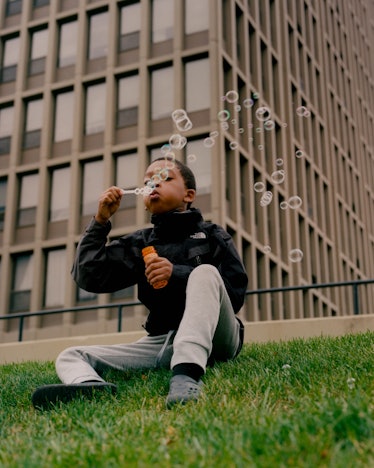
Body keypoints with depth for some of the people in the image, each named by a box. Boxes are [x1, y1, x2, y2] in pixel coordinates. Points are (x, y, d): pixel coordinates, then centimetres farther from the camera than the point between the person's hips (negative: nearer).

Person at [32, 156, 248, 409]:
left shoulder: (211, 235, 7)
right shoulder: (140, 243, 15)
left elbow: (236, 292, -6)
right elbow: (88, 278, 4)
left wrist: (177, 273, -17)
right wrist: (101, 220, -1)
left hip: (213, 339, -3)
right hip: (162, 341, 4)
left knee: (205, 272, -29)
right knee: (70, 357, -10)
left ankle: (187, 373, -49)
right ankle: (92, 386, -50)